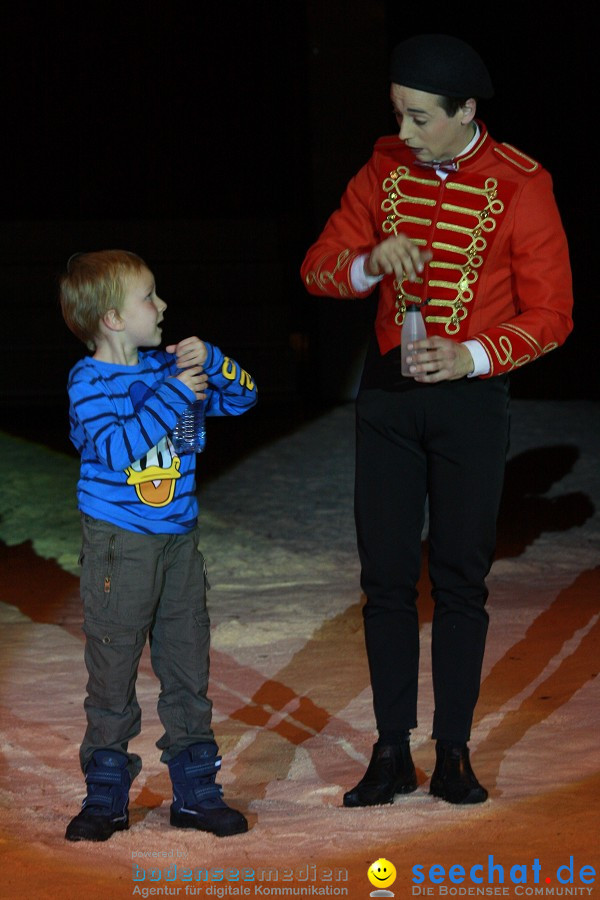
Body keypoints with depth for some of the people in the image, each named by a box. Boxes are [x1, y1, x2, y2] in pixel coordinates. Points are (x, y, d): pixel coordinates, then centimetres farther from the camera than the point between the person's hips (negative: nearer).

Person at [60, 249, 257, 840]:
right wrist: (174, 396, -24)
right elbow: (116, 446, -27)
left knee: (188, 669, 9)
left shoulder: (168, 367, 6)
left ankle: (196, 790, 17)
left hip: (178, 541, 6)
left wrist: (210, 362, -5)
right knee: (113, 672, 1)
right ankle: (106, 795, 10)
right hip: (118, 546, -6)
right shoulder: (90, 382, -11)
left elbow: (243, 397, 13)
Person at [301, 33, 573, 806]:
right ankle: (391, 751, 8)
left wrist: (473, 356, -23)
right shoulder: (385, 170, 2)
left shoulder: (520, 189, -9)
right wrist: (370, 264, -19)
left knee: (460, 575, 2)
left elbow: (550, 313, -8)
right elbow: (318, 269, 2)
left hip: (470, 393, -3)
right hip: (388, 392, 3)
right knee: (385, 574, 3)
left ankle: (453, 752, 9)